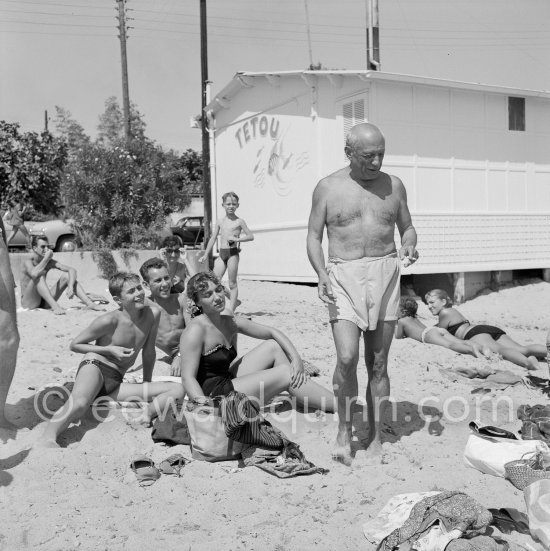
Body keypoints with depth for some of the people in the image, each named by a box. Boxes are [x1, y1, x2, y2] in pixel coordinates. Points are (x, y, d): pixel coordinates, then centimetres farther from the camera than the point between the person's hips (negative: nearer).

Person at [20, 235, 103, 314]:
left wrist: (70, 286, -25)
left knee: (67, 276, -7)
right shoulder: (28, 262, -13)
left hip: (44, 303, 6)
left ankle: (90, 303, -22)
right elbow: (34, 274, -38)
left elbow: (72, 270, -6)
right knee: (39, 276, -30)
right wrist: (46, 258, -24)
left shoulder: (50, 262, 2)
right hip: (28, 302, -6)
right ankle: (55, 306, -43)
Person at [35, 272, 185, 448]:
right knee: (79, 403, -41)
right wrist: (109, 350, -13)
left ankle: (146, 417, -23)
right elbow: (74, 345, -1)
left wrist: (147, 386, 21)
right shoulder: (110, 321, -13)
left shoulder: (152, 314, -2)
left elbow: (148, 352, 12)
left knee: (178, 390, -9)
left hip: (115, 383, 5)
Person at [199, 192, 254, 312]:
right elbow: (213, 238, 16)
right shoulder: (220, 221, 12)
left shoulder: (239, 221, 0)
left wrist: (236, 239, -15)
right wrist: (206, 255, 16)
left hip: (232, 253, -5)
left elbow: (251, 236, -2)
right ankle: (234, 300, 15)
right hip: (222, 253, 5)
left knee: (232, 283, -1)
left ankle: (231, 309, 6)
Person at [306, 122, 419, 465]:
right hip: (344, 276, -2)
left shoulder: (393, 185, 10)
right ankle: (344, 430, 6)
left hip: (385, 274, 2)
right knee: (347, 358, -16)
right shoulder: (328, 188, 3)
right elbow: (314, 237, 4)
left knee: (378, 364, 5)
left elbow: (407, 227, 18)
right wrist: (321, 274, -13)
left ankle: (376, 439, 18)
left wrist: (409, 245, -6)